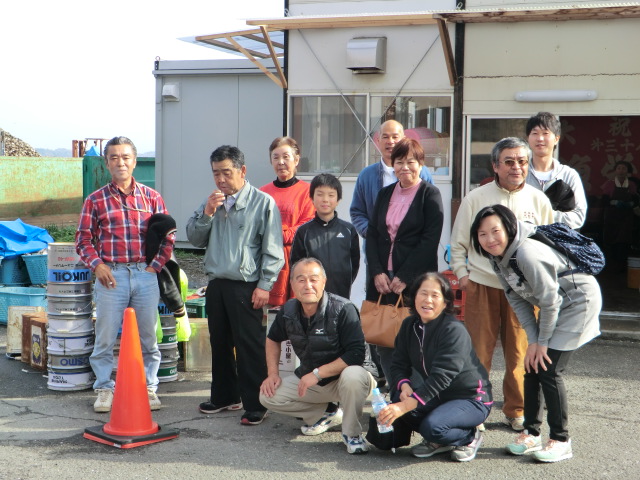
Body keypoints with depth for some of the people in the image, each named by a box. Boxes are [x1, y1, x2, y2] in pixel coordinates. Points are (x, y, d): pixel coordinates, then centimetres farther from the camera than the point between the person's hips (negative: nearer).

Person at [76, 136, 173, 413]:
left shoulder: (151, 197, 7)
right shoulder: (96, 200, 5)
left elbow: (167, 237, 8)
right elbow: (84, 238, 6)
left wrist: (155, 266, -2)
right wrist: (97, 264, -8)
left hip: (145, 275, 1)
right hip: (111, 276, -1)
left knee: (147, 337, 7)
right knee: (105, 337, 3)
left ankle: (148, 388, 19)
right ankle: (104, 389, 16)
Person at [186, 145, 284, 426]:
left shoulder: (263, 203, -5)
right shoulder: (212, 201, 14)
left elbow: (273, 251, -7)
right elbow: (194, 239, 12)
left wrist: (264, 286, -12)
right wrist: (207, 213, -3)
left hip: (245, 287, -6)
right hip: (216, 284, 7)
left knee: (250, 347, -4)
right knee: (220, 344, 16)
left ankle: (255, 405, 3)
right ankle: (224, 397, 30)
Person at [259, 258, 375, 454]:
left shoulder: (343, 310, -23)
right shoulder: (289, 311, -5)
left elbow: (356, 354, -28)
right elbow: (273, 339, 15)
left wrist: (317, 373, -28)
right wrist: (273, 373, 2)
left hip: (340, 379, -6)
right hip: (308, 380, 6)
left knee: (353, 376, -39)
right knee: (268, 396, -8)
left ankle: (352, 433, -15)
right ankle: (323, 417, 5)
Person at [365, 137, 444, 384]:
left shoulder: (430, 194, -1)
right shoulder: (385, 194, 15)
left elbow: (430, 240, -9)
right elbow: (372, 235, 10)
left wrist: (404, 277, -13)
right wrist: (376, 272, -4)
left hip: (414, 281, -5)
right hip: (382, 281, 5)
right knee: (383, 343, 4)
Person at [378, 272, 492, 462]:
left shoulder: (454, 330, -23)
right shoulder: (409, 326, 0)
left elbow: (440, 377, -32)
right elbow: (399, 365, -1)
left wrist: (404, 406, -39)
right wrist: (404, 386, -25)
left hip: (471, 399, -7)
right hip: (437, 396, 7)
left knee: (432, 426, -32)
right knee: (398, 397, -22)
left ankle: (470, 437, 1)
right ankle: (437, 442, 2)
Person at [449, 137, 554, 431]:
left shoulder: (538, 200, 7)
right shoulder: (475, 199, 3)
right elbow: (458, 243, 8)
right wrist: (462, 274, -2)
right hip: (482, 286, -1)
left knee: (519, 354, 5)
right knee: (478, 352, 1)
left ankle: (516, 411, 20)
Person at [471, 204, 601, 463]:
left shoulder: (527, 253, -31)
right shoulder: (498, 258, -3)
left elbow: (550, 300, -26)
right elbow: (518, 301, 2)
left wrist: (542, 342, -14)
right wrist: (532, 341, -6)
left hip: (578, 301, -8)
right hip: (554, 306, 9)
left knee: (549, 370, -10)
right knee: (532, 366, 5)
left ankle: (561, 441, 2)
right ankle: (531, 434, 17)